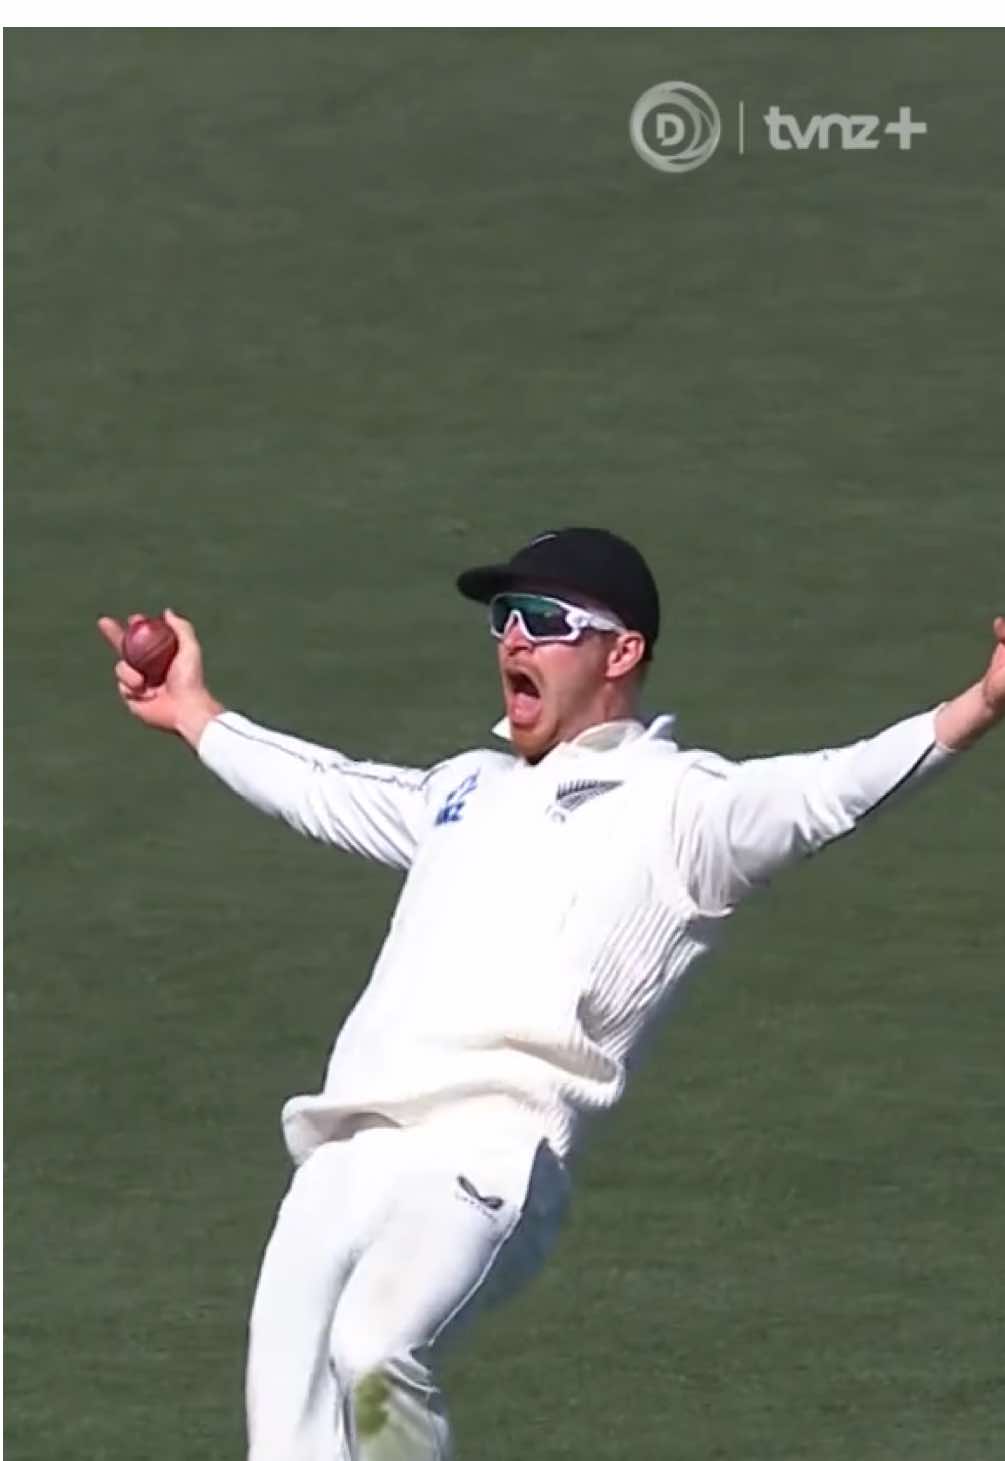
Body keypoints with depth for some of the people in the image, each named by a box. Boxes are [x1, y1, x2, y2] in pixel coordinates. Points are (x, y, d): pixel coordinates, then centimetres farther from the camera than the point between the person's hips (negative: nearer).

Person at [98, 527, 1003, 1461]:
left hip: (483, 1159, -7)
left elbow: (822, 797, -13)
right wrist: (193, 715, 57)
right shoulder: (472, 788, 28)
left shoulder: (675, 804, 4)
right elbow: (328, 793, 46)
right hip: (343, 1161, 7)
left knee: (374, 1357, -31)